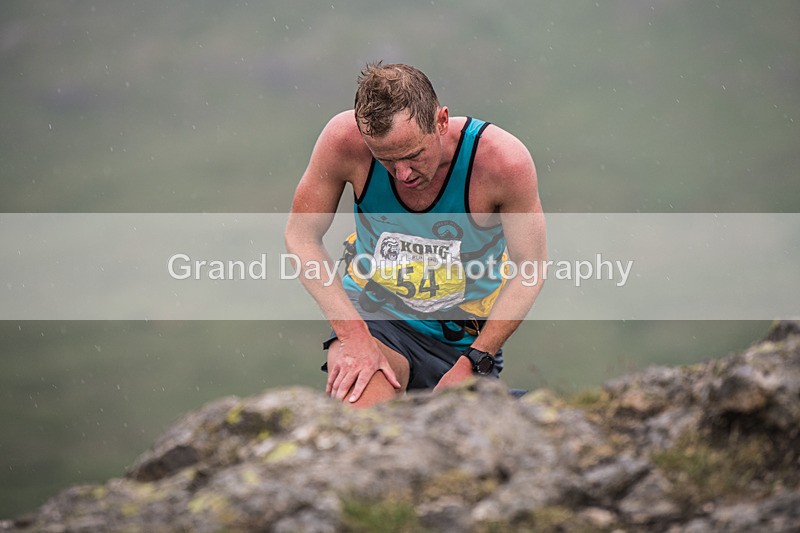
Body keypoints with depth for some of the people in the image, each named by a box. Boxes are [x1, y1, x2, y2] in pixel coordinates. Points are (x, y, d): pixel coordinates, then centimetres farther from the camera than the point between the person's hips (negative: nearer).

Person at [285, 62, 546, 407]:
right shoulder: (345, 139, -22)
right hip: (374, 313, -1)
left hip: (467, 338, 1)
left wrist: (472, 364, -19)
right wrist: (353, 336, -21)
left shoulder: (504, 160, -24)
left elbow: (530, 269, -12)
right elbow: (301, 236, -10)